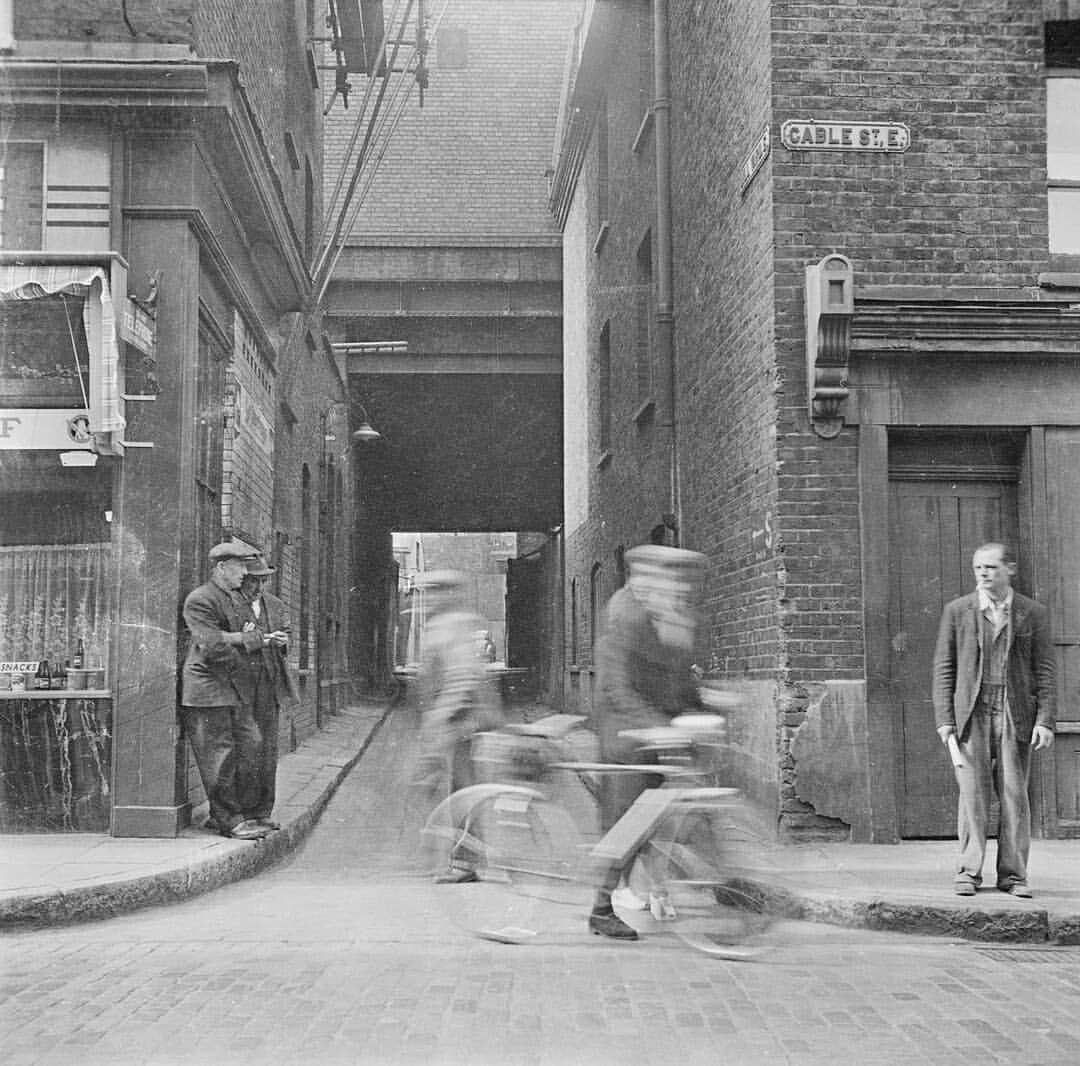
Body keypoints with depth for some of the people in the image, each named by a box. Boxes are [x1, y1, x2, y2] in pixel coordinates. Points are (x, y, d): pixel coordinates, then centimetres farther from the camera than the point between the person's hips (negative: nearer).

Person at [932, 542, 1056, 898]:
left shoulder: (1034, 614, 5)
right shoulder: (957, 611, 6)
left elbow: (1044, 671, 5)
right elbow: (943, 668, 6)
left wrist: (1044, 720, -4)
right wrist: (944, 720, -1)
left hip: (1015, 714, 0)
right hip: (971, 713, 0)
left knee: (1014, 795, 0)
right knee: (972, 793, -2)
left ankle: (1013, 875, 8)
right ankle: (968, 872, 4)